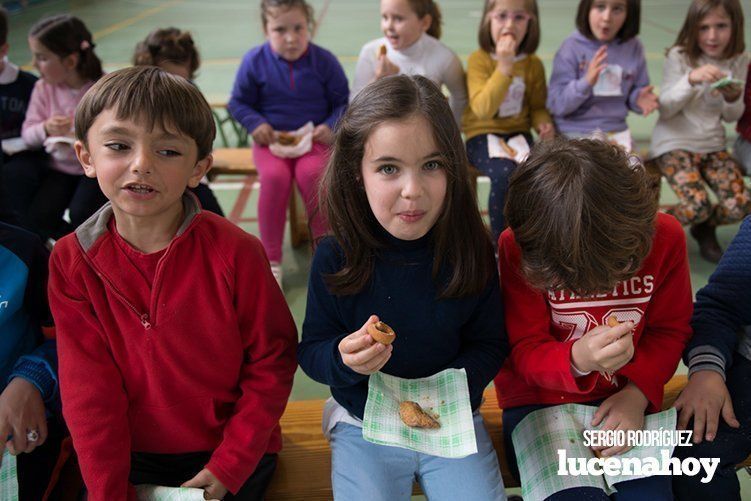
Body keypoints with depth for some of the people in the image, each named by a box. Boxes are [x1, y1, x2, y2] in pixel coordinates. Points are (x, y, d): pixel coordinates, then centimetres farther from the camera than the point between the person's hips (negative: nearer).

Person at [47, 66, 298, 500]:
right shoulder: (72, 261, -6)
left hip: (233, 452, -2)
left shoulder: (234, 252, -15)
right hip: (131, 456, 2)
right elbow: (88, 390, -5)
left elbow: (272, 363, -9)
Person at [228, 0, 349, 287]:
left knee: (311, 173, -33)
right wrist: (255, 124, -11)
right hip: (271, 138, 1)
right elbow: (239, 103, 8)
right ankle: (271, 258, -16)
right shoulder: (254, 61, -2)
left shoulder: (324, 60, -2)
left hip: (314, 137, 0)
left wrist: (331, 126, -13)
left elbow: (343, 102, 6)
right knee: (275, 176, -31)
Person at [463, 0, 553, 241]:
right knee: (505, 174, -33)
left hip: (518, 133, 4)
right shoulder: (479, 59, -9)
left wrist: (543, 122, -8)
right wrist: (504, 66, -26)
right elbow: (483, 109, -22)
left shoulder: (534, 64, 4)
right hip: (483, 135, -4)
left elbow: (537, 106, 15)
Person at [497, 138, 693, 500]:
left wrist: (638, 394, -13)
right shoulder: (517, 247, -18)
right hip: (539, 400, -2)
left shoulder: (665, 236, -10)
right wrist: (577, 361, -35)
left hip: (624, 400, 3)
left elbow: (670, 329, 2)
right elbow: (525, 351, -14)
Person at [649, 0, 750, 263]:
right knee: (698, 205, -26)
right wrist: (691, 80, -27)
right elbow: (665, 109, -11)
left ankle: (704, 229, 19)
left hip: (713, 145, 5)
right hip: (674, 143, -4)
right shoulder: (680, 56, -9)